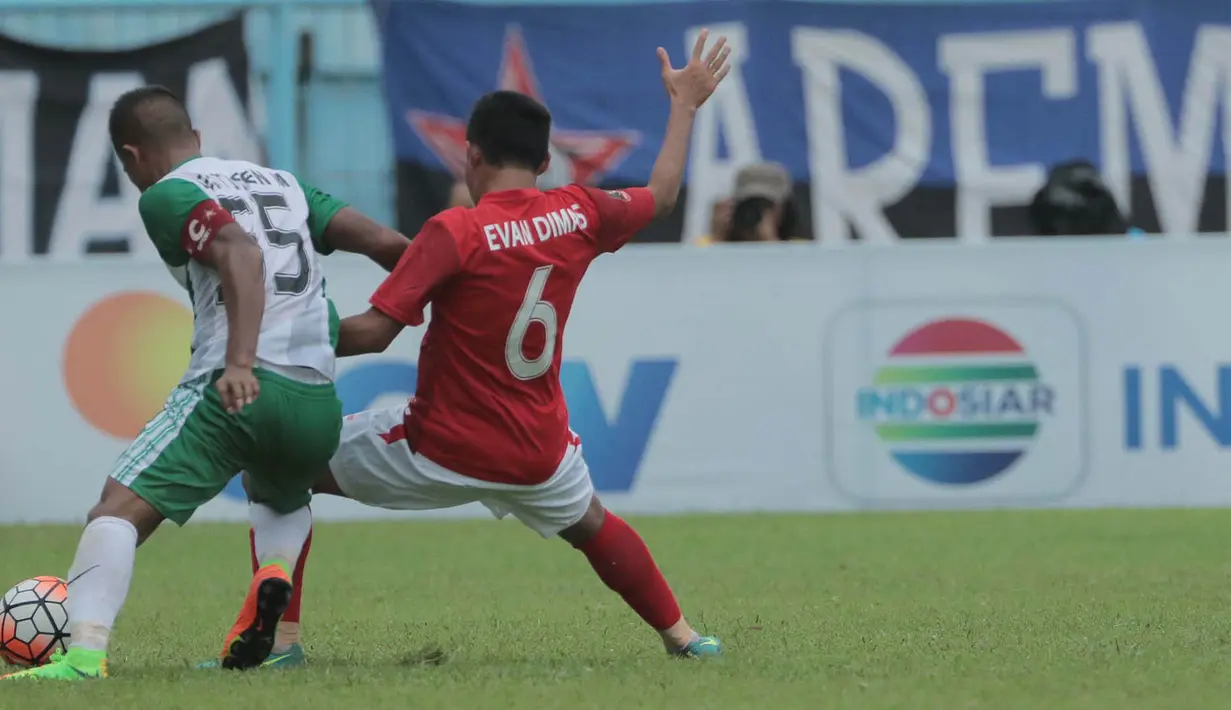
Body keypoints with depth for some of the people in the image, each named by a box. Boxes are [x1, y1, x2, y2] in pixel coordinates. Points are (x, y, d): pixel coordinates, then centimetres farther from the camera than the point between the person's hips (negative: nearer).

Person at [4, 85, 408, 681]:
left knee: (120, 507, -12)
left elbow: (240, 253, -13)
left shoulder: (165, 195, 6)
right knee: (283, 501, 36)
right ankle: (275, 574, 4)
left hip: (235, 389, -6)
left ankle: (85, 653, -35)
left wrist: (241, 362, -25)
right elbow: (386, 244, 15)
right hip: (318, 402, 6)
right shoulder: (283, 184, 25)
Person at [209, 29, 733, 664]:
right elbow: (662, 194, 18)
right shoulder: (579, 215, -3)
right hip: (540, 454, 5)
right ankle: (681, 635, 39)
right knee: (591, 526, 36)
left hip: (443, 452, -5)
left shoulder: (456, 232, -19)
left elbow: (372, 333, -22)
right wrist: (685, 104, 31)